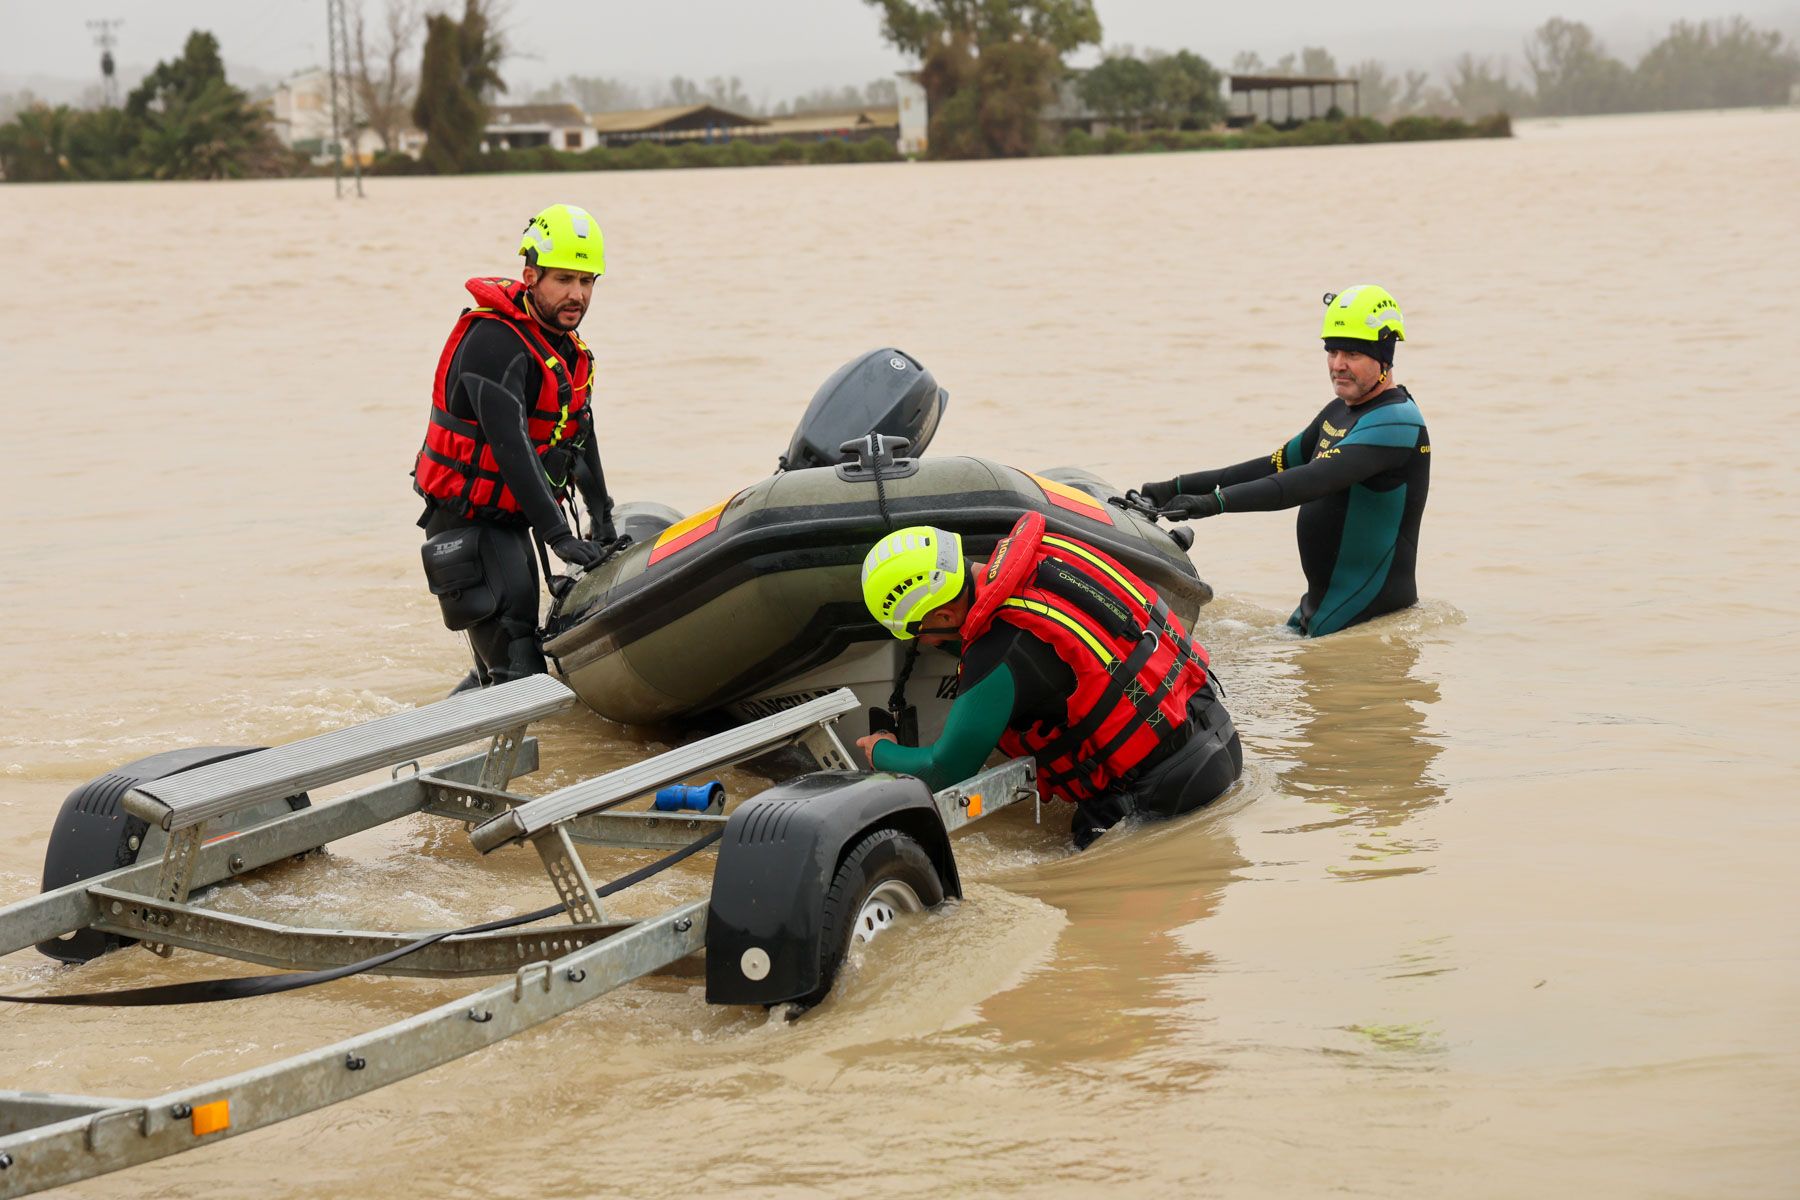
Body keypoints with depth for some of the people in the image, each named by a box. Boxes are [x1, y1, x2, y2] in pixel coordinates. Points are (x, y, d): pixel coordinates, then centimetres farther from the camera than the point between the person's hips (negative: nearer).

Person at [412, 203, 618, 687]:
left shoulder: (567, 347, 9)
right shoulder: (494, 340, -21)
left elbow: (581, 436, 21)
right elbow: (511, 446, -28)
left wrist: (602, 512, 23)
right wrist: (557, 533, -32)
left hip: (512, 521, 9)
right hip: (467, 523, -9)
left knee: (501, 667, 17)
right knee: (518, 671, -16)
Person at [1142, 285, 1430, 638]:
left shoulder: (1396, 420, -19)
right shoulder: (1340, 411, 13)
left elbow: (1313, 481, -31)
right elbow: (1279, 466, 15)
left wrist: (1216, 501, -38)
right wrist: (1178, 487, 6)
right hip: (1319, 602, 10)